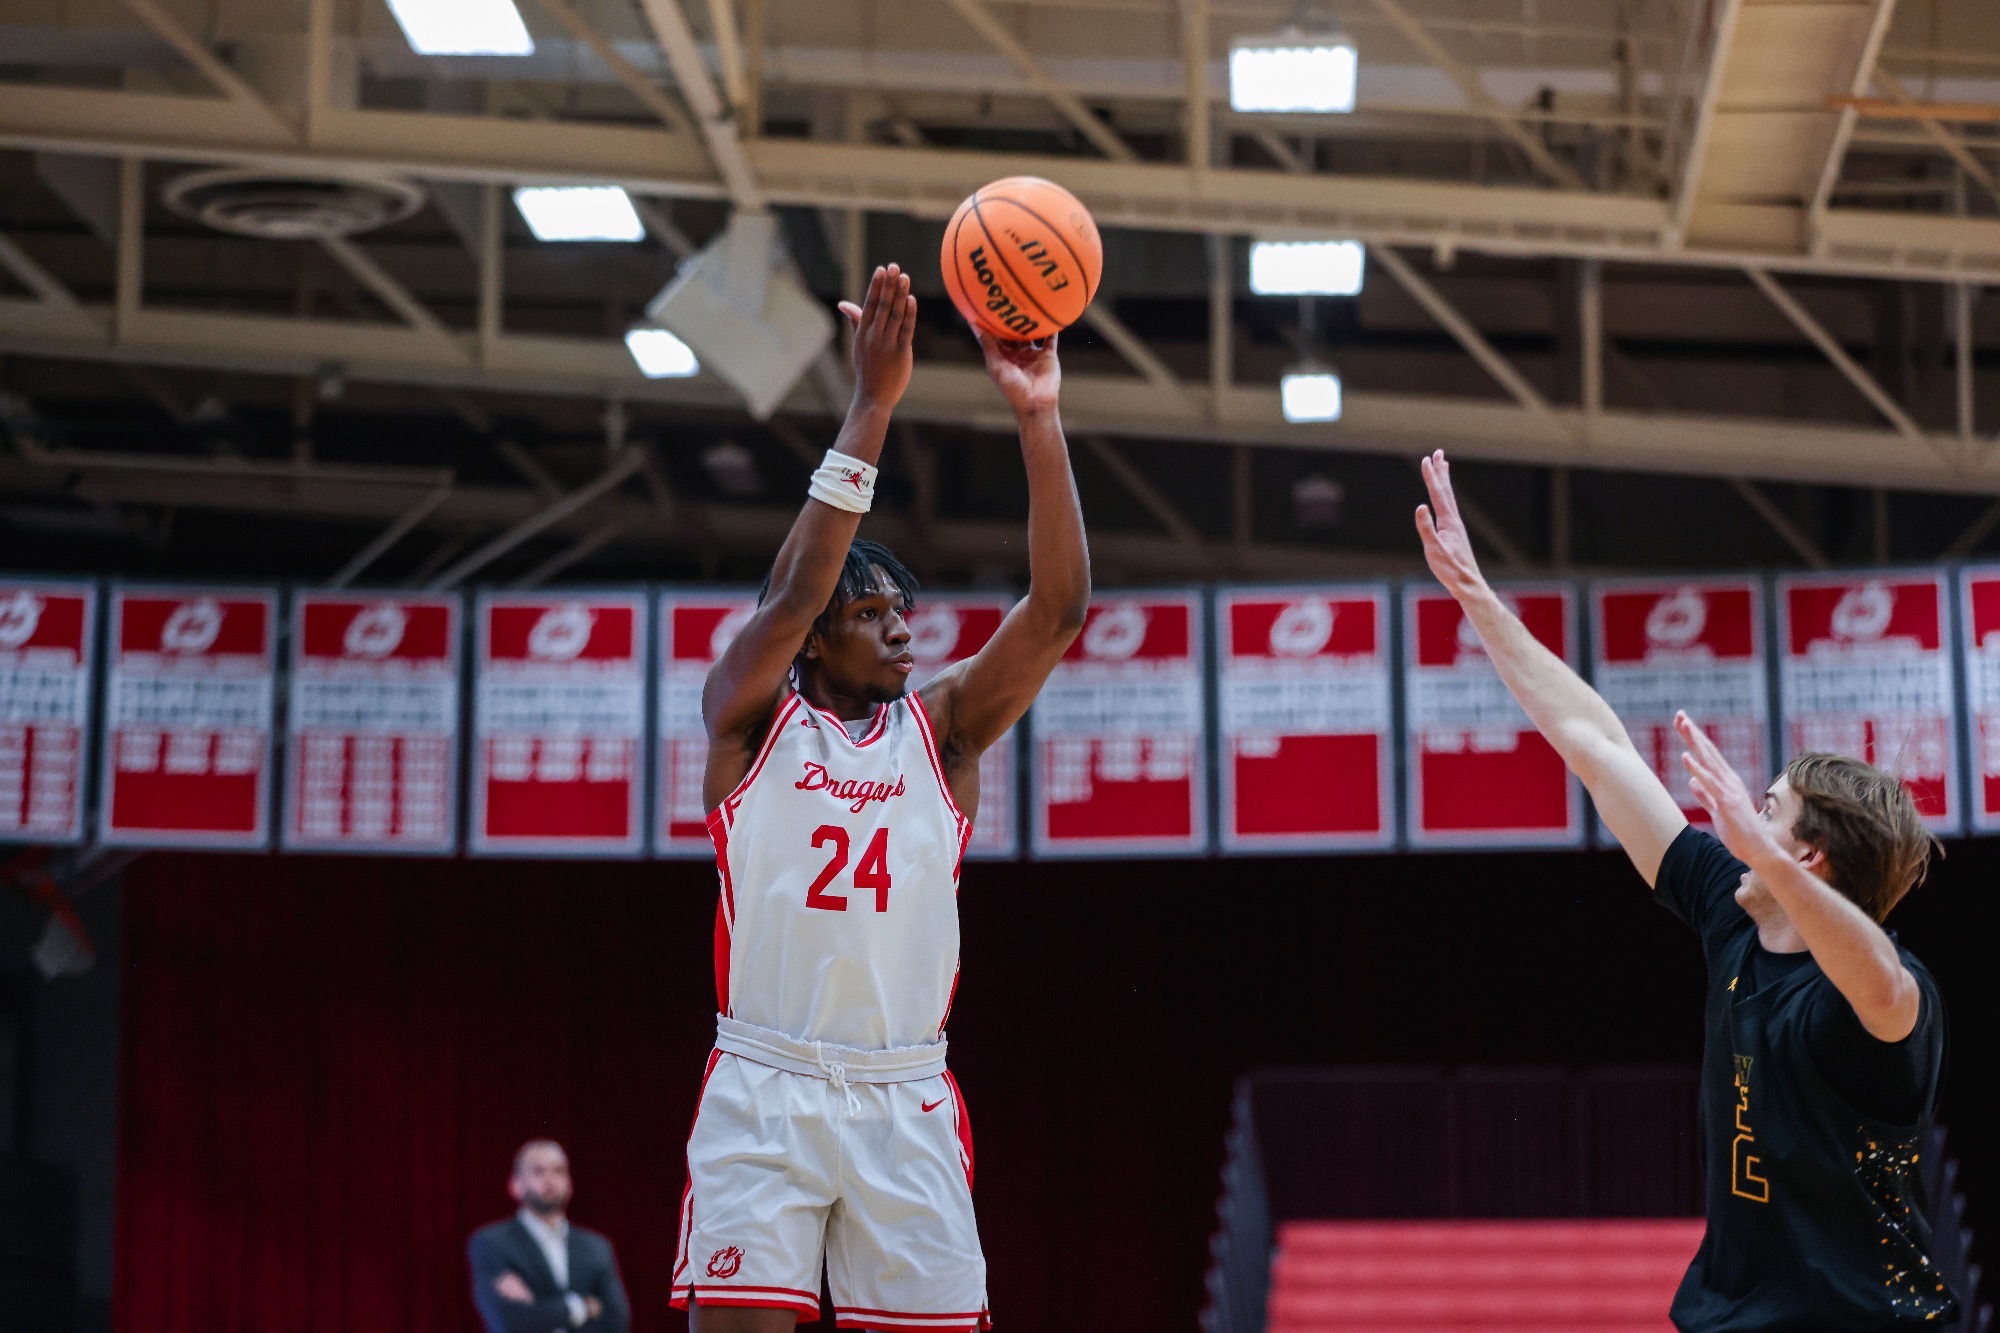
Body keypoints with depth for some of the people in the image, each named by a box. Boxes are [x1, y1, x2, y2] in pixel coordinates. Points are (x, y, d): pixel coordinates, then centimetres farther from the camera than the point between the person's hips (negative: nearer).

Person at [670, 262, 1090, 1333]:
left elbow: (1058, 609, -4)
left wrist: (1037, 418, -14)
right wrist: (871, 406, -22)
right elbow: (793, 592, -17)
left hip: (907, 1098, 3)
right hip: (765, 1091, -3)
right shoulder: (748, 714, 2)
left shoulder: (941, 723, 8)